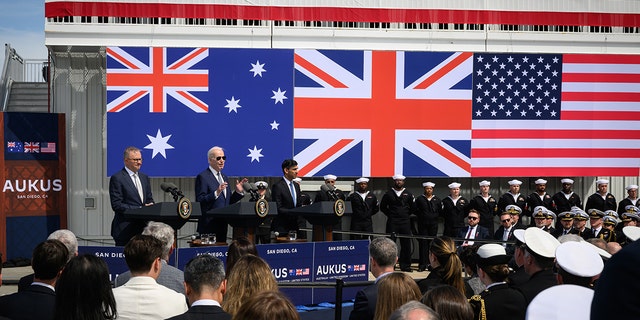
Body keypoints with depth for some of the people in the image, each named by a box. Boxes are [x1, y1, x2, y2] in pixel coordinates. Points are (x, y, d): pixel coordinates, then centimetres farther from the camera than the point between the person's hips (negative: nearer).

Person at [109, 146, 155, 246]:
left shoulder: (144, 177, 17)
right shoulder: (117, 178, -5)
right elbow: (116, 205, -11)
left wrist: (151, 207, -4)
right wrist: (140, 209, -16)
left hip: (143, 228, 6)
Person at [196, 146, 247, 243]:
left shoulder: (224, 177, 18)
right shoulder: (202, 177, -7)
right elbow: (200, 201, -16)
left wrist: (238, 191, 2)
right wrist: (216, 193, -27)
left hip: (223, 224, 7)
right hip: (209, 225, -7)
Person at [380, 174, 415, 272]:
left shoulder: (408, 194, 10)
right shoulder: (389, 194, 6)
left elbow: (412, 208, 13)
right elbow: (382, 207, 10)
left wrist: (406, 214, 5)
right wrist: (390, 214, 4)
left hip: (405, 222, 1)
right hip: (392, 222, -1)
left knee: (406, 244, 1)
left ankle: (405, 266, 8)